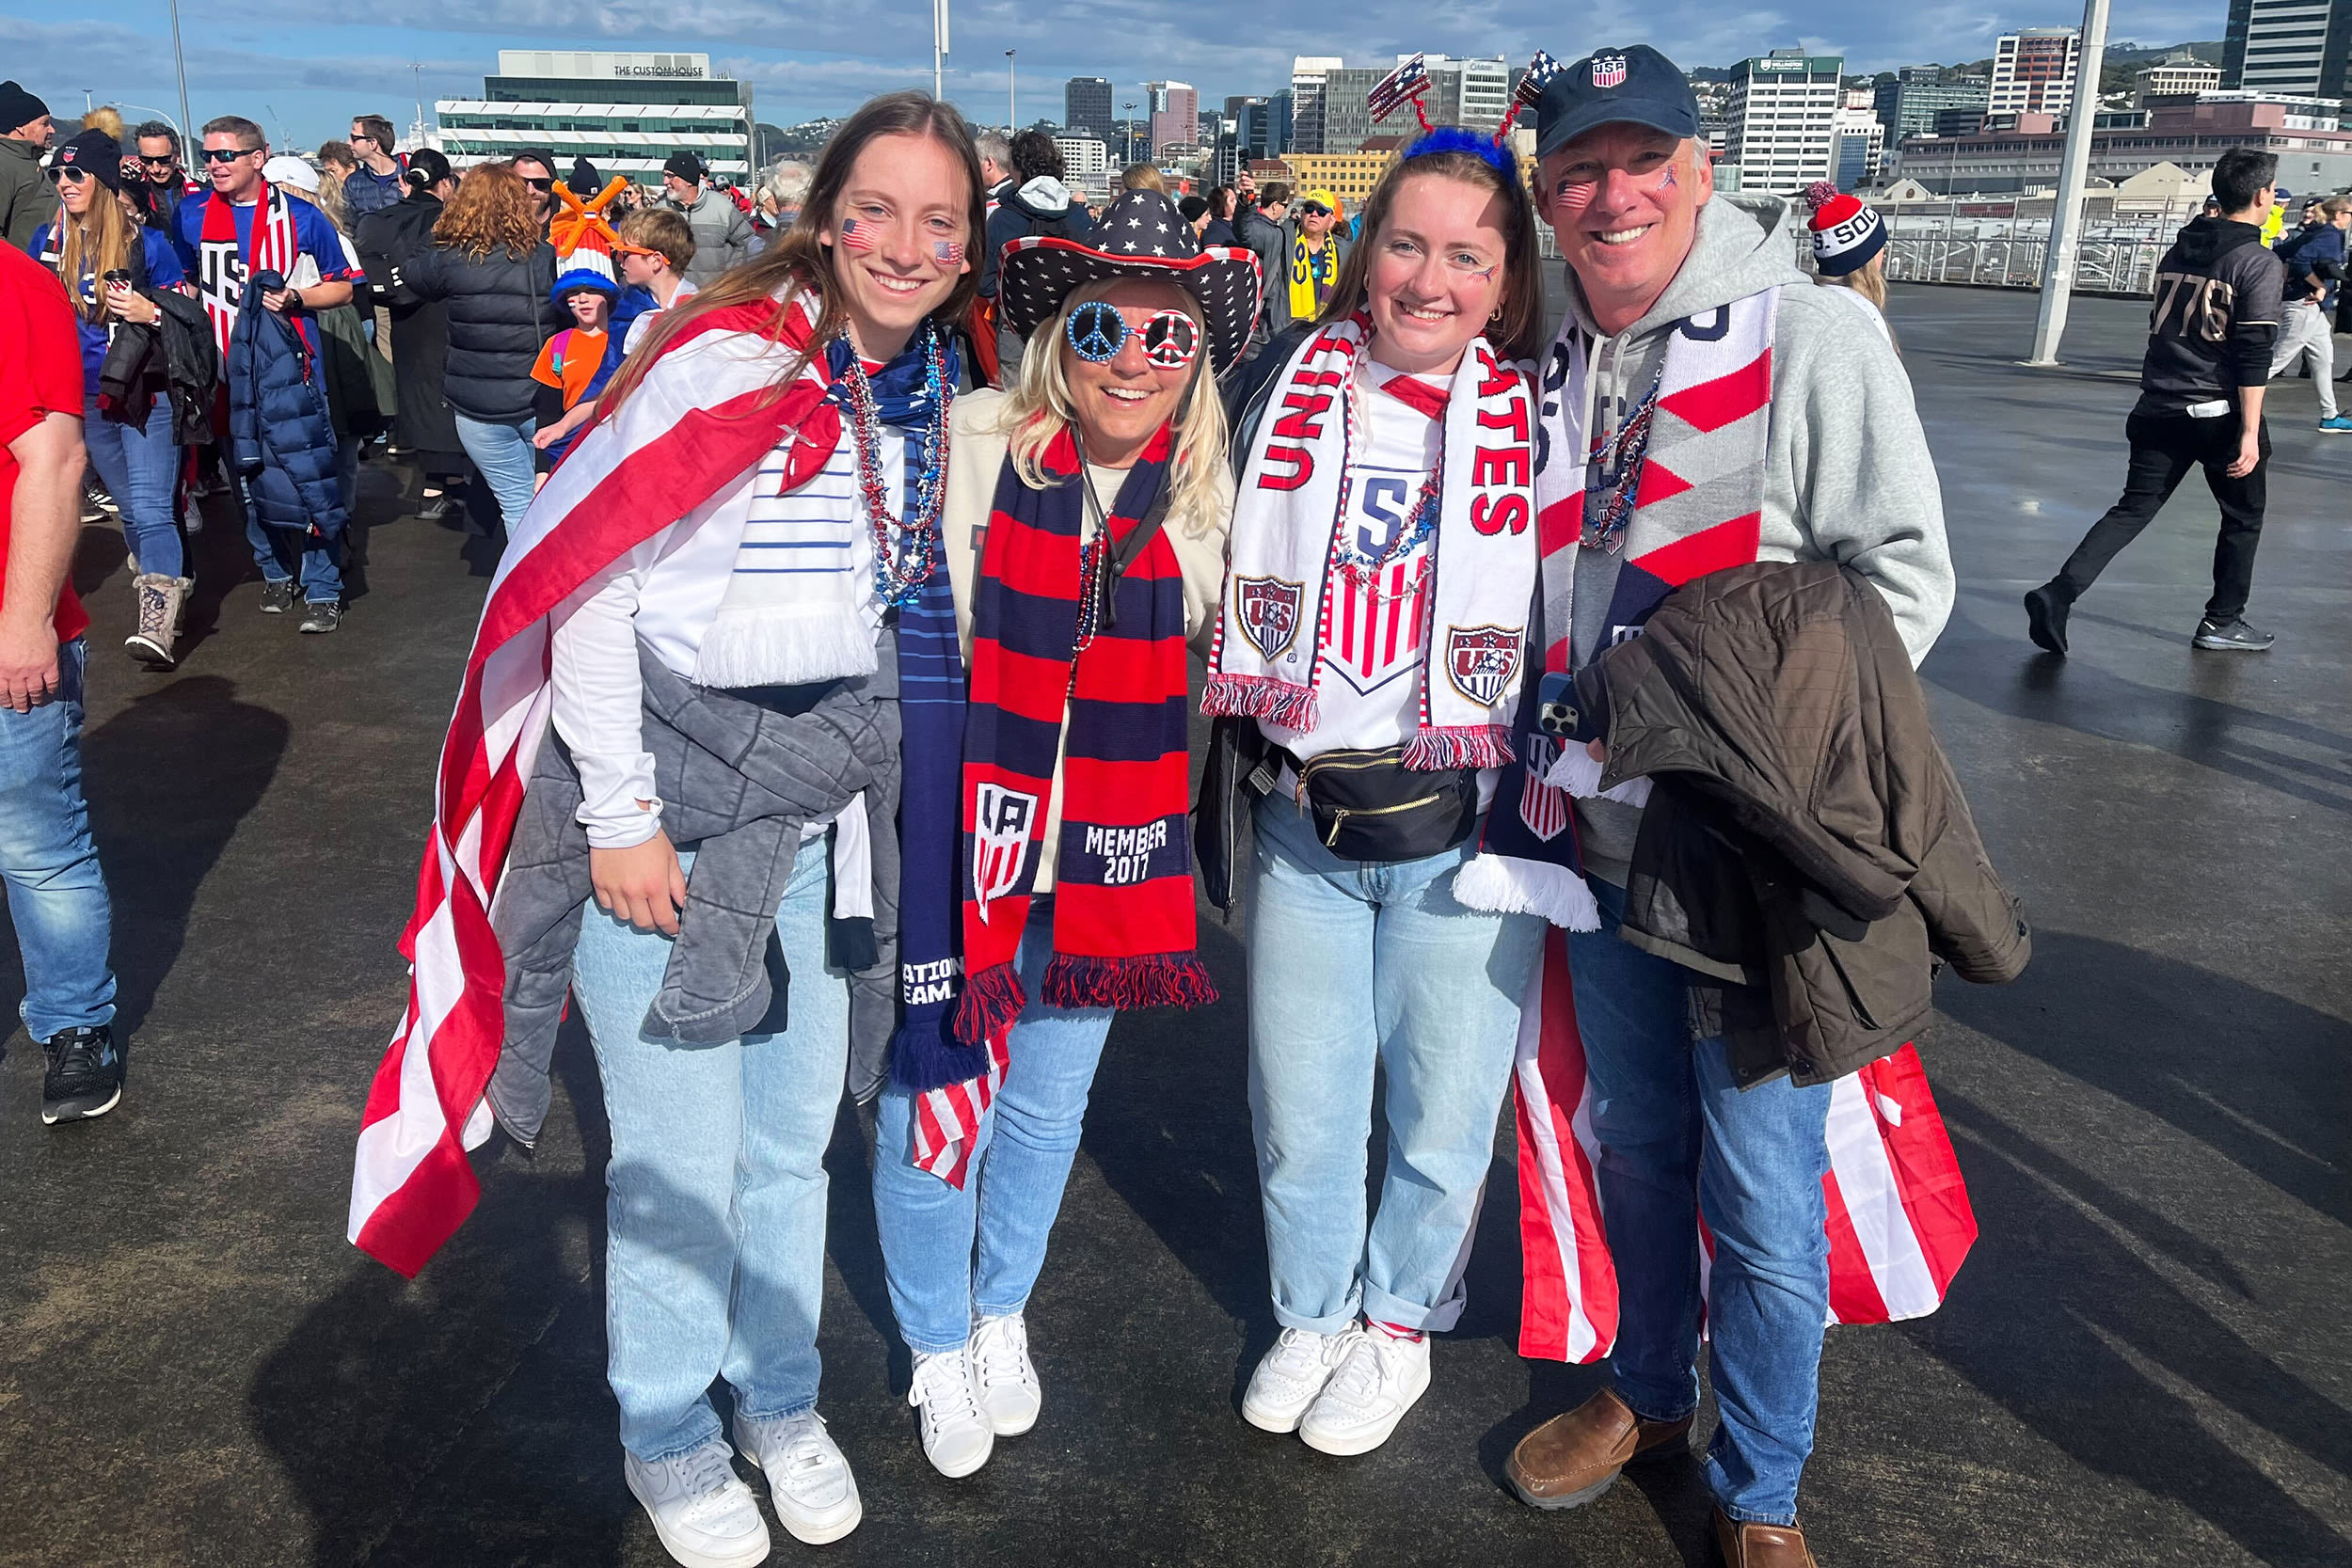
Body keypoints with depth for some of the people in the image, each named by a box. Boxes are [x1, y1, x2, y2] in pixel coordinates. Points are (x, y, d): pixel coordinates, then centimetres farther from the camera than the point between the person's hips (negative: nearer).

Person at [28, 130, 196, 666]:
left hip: (147, 395, -5)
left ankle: (157, 625, -21)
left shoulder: (145, 242, -6)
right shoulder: (47, 242, 6)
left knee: (151, 510, -14)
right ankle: (157, 588, 29)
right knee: (130, 508, 14)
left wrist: (152, 312, -18)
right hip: (85, 400, 5)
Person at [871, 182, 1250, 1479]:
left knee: (1046, 1106, 18)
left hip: (1106, 854, 3)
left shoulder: (1202, 499, -2)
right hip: (959, 831, -2)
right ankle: (937, 1347, 35)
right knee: (934, 1101, 9)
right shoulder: (976, 446, -10)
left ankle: (1003, 1314, 45)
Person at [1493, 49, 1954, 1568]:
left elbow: (1904, 573, -11)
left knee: (1761, 1195, 3)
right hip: (1605, 840, 5)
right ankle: (1648, 1394, 42)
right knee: (1637, 1150, 20)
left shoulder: (1812, 333, -9)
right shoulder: (1554, 364, 9)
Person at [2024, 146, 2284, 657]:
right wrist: (2249, 433, -16)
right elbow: (2254, 357, -17)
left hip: (2159, 409, 5)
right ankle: (2222, 622, 23)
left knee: (2133, 509, 5)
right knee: (2243, 518, 15)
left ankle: (2058, 594, -14)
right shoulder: (2260, 264, -11)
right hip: (2220, 415, -5)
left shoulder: (2177, 251, 8)